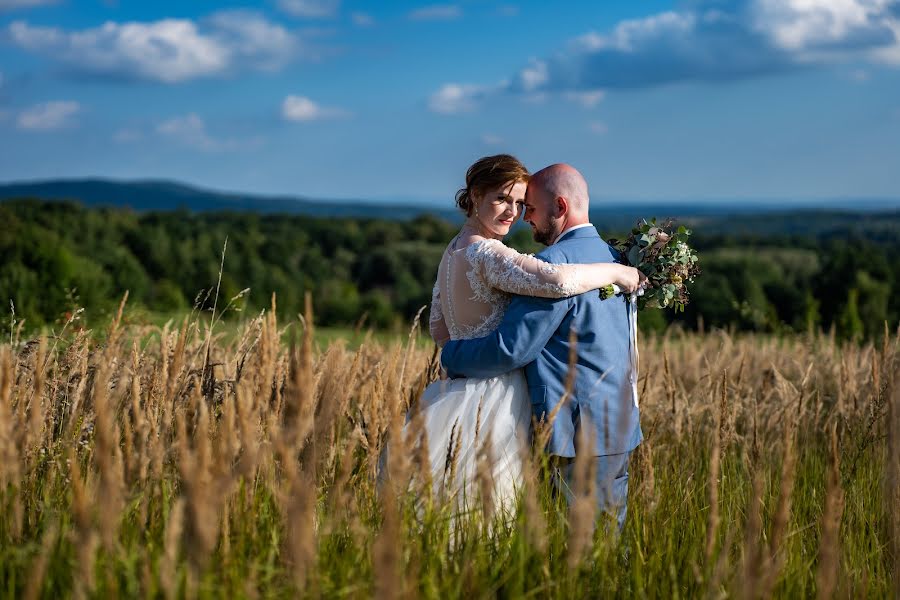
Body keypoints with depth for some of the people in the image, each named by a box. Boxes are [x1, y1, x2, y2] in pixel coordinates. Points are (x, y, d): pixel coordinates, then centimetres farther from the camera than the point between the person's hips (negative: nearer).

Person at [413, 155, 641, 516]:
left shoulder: (454, 252, 13)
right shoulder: (486, 254, -18)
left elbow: (439, 329, 20)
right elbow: (557, 280, -32)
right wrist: (616, 271, -19)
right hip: (494, 404, -10)